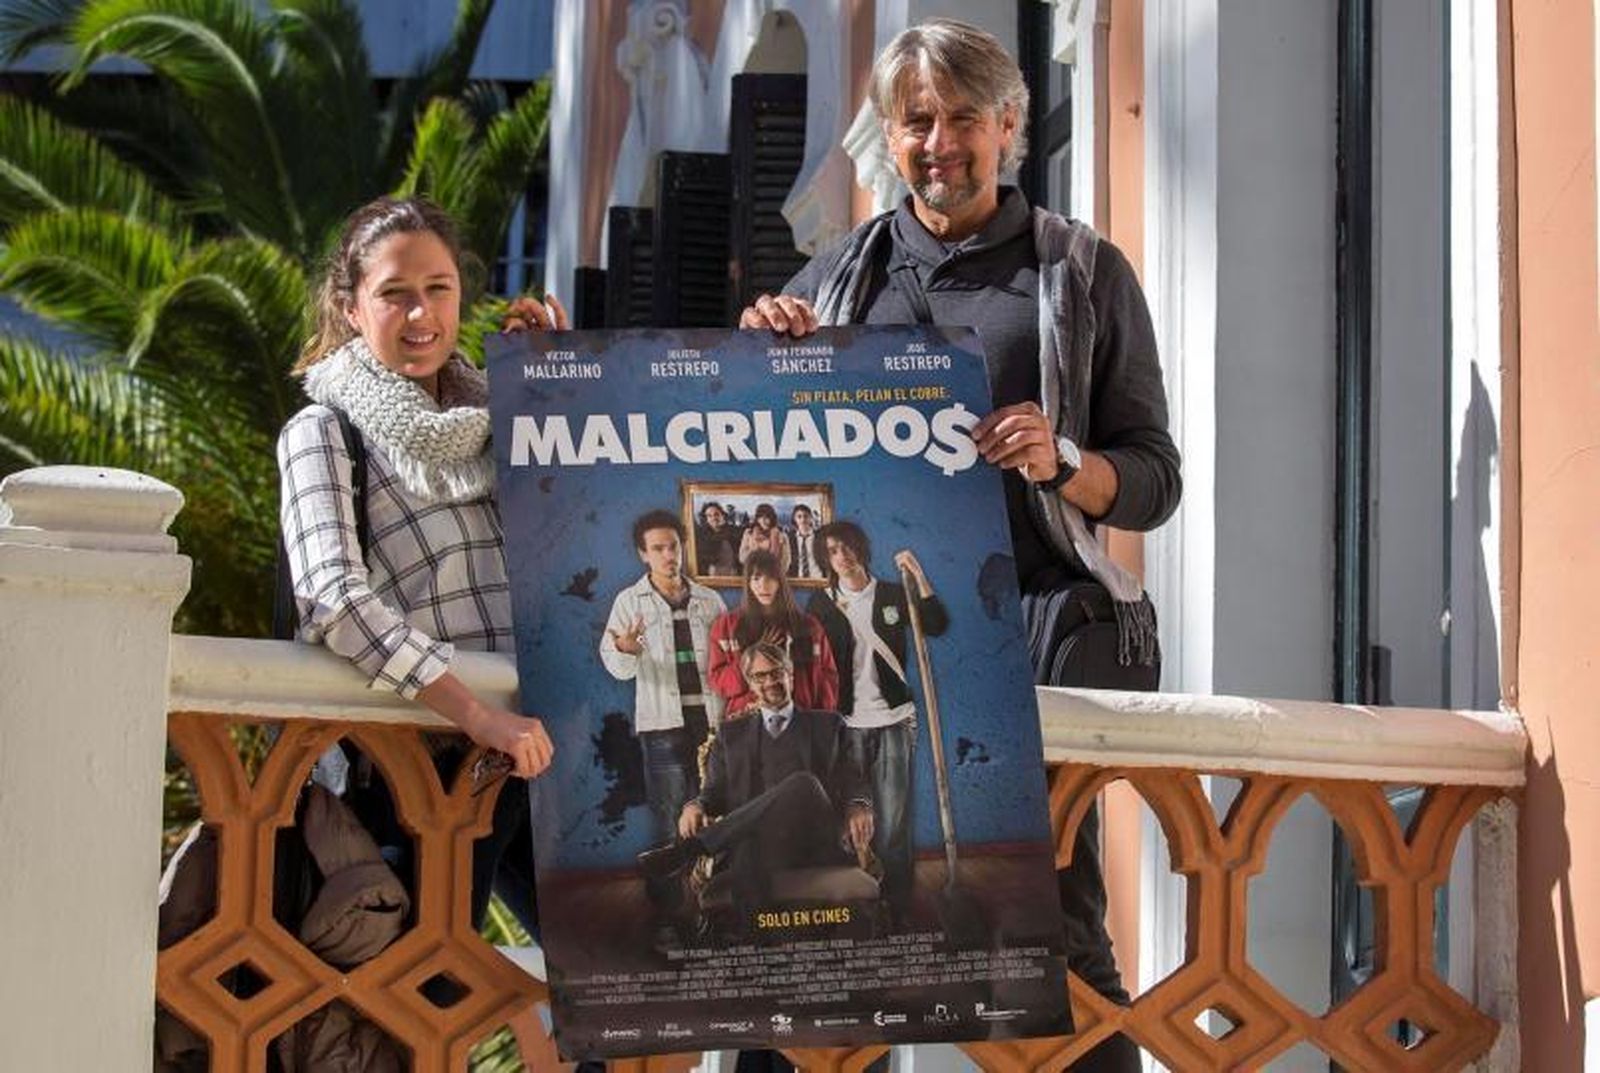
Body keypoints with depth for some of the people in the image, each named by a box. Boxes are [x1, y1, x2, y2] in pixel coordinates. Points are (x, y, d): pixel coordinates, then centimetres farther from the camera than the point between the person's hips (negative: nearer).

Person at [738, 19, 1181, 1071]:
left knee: (1055, 924, -8)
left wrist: (1060, 463, -12)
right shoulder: (839, 275, 18)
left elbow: (1152, 481, 9)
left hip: (1032, 621, -2)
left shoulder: (1083, 271, 11)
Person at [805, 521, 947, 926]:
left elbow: (938, 625, -5)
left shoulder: (892, 595, 7)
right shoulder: (822, 602, 6)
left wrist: (918, 576, -14)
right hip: (846, 722, 0)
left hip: (893, 719, 0)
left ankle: (898, 915, 1)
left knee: (894, 822, -2)